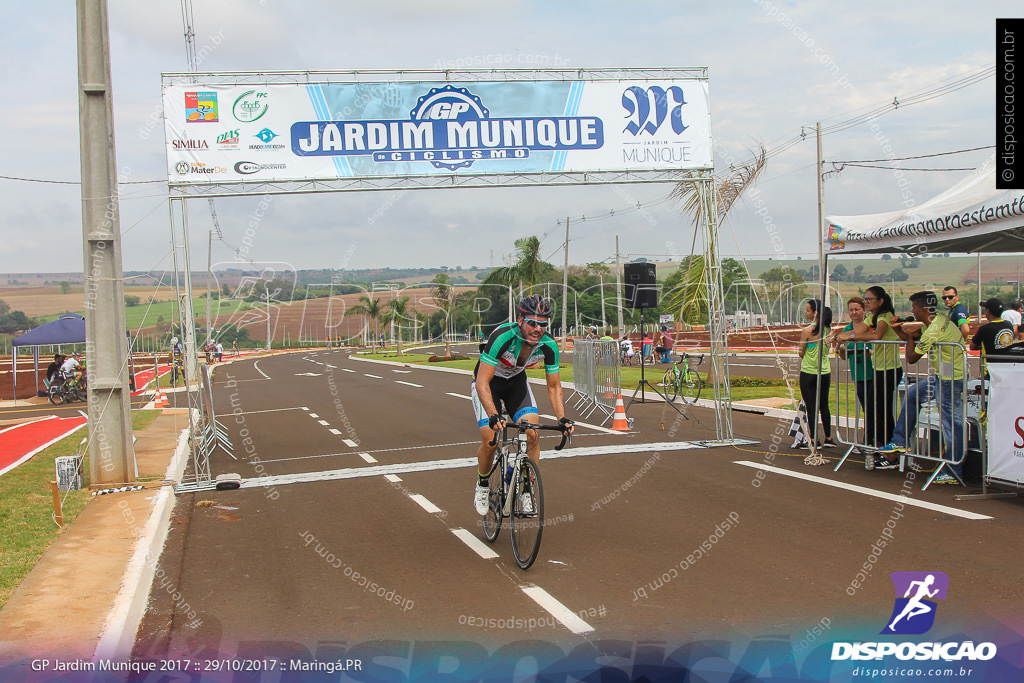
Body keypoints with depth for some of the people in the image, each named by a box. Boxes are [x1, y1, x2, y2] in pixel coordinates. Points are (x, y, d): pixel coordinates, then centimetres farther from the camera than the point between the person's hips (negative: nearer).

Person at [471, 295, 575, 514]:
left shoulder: (549, 345, -23)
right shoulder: (503, 337, -37)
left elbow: (554, 387, -11)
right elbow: (482, 383, -38)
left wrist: (562, 418, -26)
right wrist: (494, 416, -49)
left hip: (516, 381, 4)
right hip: (488, 382, -4)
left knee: (533, 433, -17)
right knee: (490, 441, -17)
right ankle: (482, 486, 12)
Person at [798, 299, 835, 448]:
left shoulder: (807, 331, -15)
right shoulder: (827, 329, 2)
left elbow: (801, 354, -9)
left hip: (809, 373, -6)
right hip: (825, 372, 6)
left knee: (811, 407, 2)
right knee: (824, 406, 15)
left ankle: (814, 439, 4)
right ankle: (828, 438, 20)